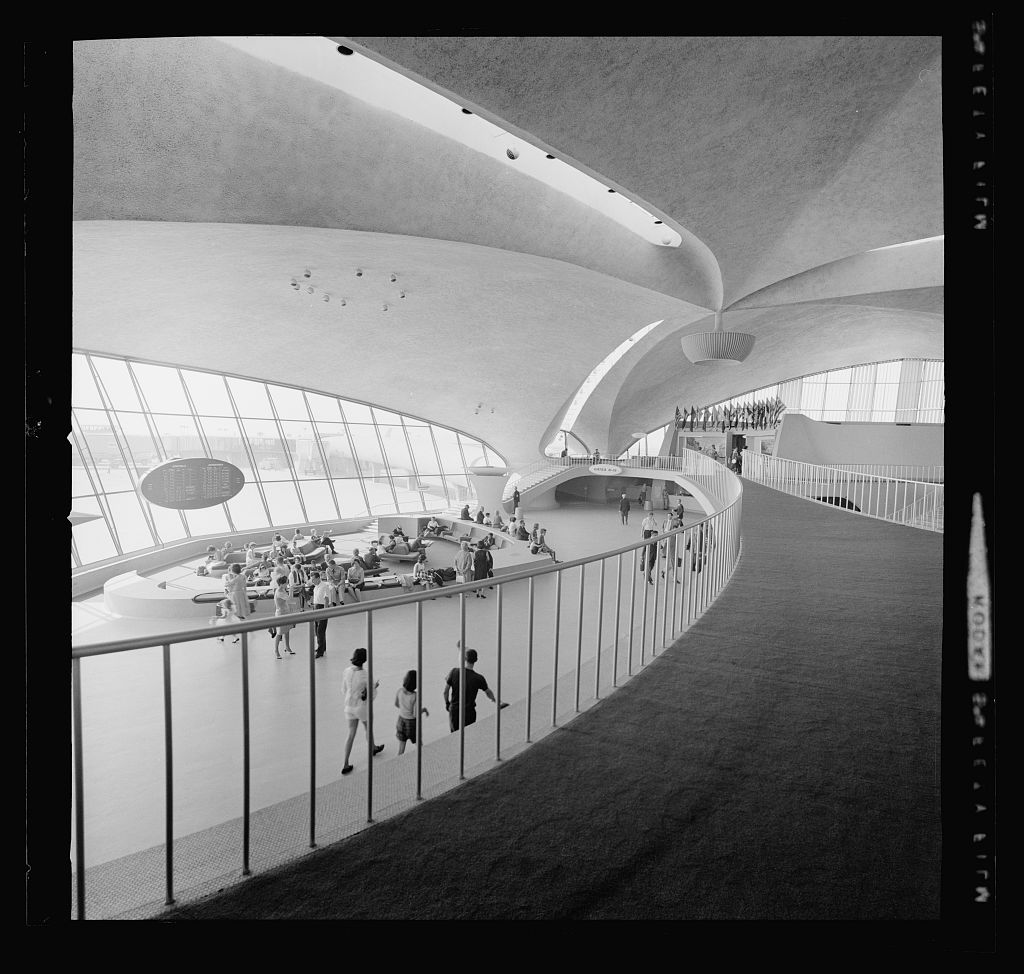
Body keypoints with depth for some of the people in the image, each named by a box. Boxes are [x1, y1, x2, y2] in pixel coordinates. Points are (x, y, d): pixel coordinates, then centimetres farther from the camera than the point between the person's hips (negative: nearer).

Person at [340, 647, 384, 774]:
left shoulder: (346, 671, -12)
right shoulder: (366, 676, -27)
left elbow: (344, 691, 1)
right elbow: (372, 696, -17)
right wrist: (375, 686, 3)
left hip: (349, 707, 4)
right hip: (362, 708, -4)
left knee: (351, 734, 17)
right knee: (368, 729, 25)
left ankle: (345, 764, 16)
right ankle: (372, 749, 51)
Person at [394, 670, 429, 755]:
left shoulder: (400, 690, -16)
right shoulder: (416, 696, -30)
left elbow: (396, 704, 1)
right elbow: (416, 714, -26)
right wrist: (424, 709, -7)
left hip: (401, 720, 4)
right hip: (412, 723, -4)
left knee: (401, 749, 17)